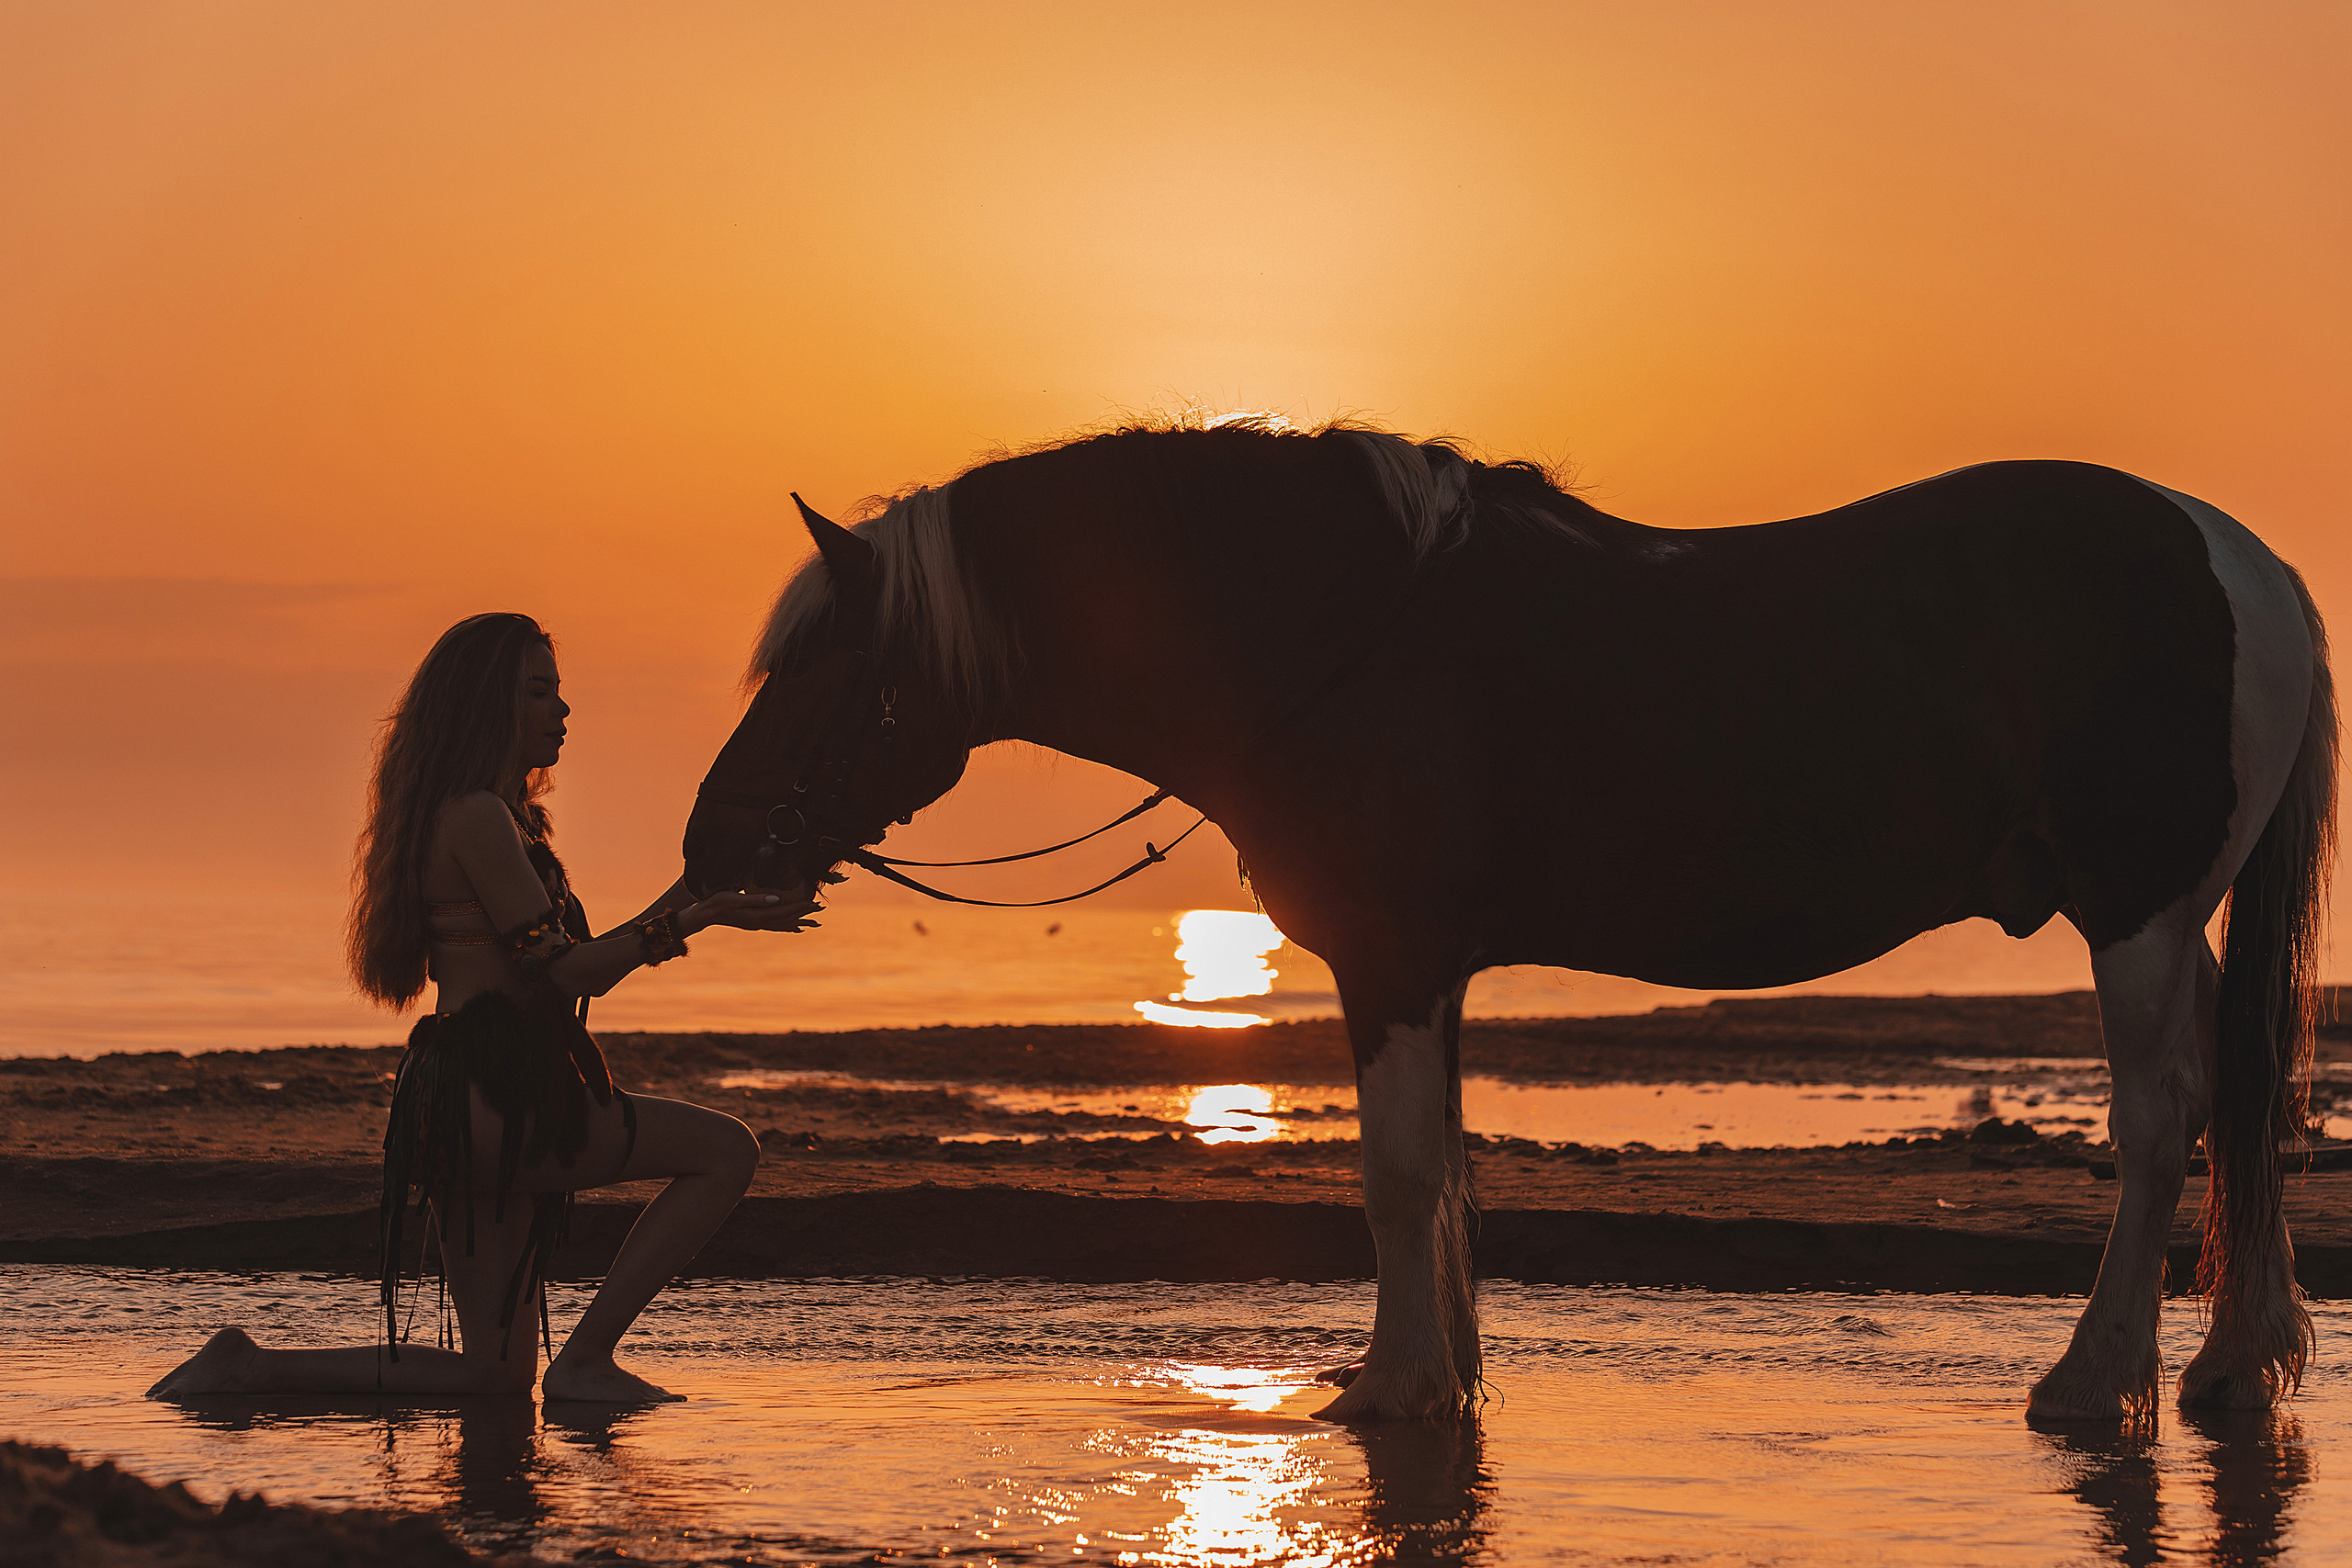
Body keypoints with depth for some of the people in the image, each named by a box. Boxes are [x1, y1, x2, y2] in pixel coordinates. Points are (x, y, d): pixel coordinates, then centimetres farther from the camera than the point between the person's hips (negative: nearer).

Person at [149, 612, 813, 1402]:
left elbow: (563, 971, 23)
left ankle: (248, 1367, 8)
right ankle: (585, 1360, -10)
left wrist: (680, 902, 20)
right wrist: (695, 917, -14)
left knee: (498, 1376, 10)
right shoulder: (478, 817, -9)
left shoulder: (501, 819, 22)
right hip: (490, 1098, -10)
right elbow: (563, 969, -14)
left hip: (470, 1107, 10)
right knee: (726, 1149, -10)